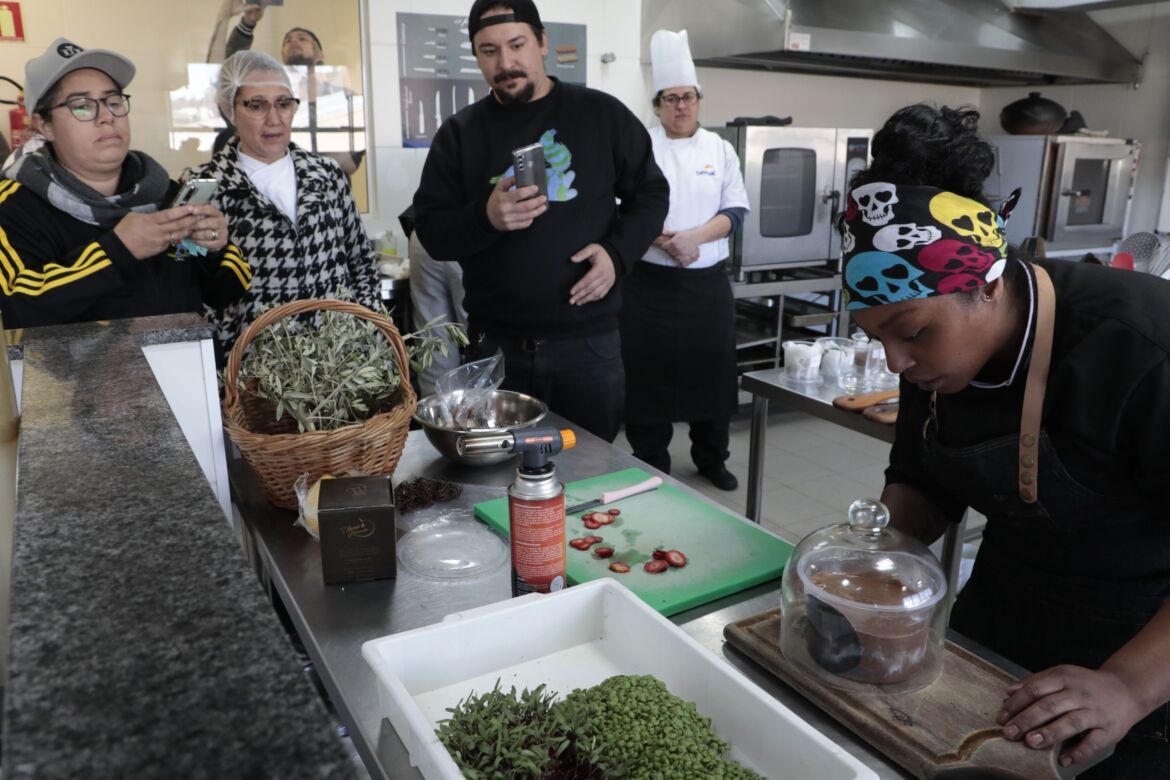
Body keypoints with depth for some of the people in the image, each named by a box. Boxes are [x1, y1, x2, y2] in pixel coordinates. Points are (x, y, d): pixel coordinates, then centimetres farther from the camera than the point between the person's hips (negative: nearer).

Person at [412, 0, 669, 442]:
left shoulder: (603, 114, 3)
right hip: (494, 344, 1)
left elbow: (650, 193, 8)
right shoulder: (459, 133, 5)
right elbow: (432, 231, 2)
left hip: (589, 340, 0)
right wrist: (485, 218, -19)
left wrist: (618, 252, -9)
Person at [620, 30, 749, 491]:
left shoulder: (720, 149, 7)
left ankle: (712, 458, 27)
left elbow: (736, 210, 2)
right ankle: (651, 466, 18)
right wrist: (662, 241, -21)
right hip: (651, 283, -2)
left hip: (708, 282, 3)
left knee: (712, 370, 8)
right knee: (650, 374, 1)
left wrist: (692, 237, -15)